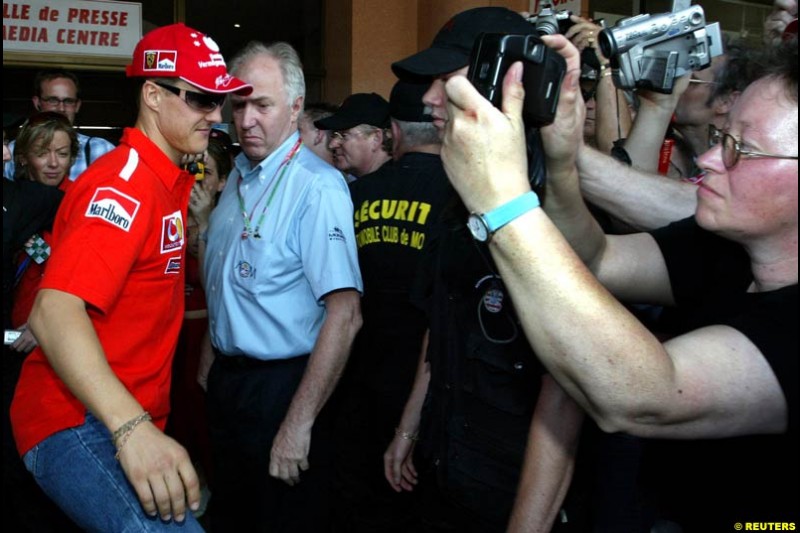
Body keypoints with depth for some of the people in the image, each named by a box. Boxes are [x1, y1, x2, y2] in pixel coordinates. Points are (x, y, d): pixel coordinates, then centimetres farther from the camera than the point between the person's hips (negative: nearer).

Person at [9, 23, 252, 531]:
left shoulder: (175, 180, 13)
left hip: (134, 420, 9)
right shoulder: (123, 183, -16)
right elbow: (55, 311, -29)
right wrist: (131, 426, -39)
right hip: (79, 425, -9)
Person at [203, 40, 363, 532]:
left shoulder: (317, 187, -19)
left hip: (282, 383, -8)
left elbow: (345, 316, -26)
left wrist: (299, 423, -25)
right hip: (227, 377, 8)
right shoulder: (239, 178, 9)